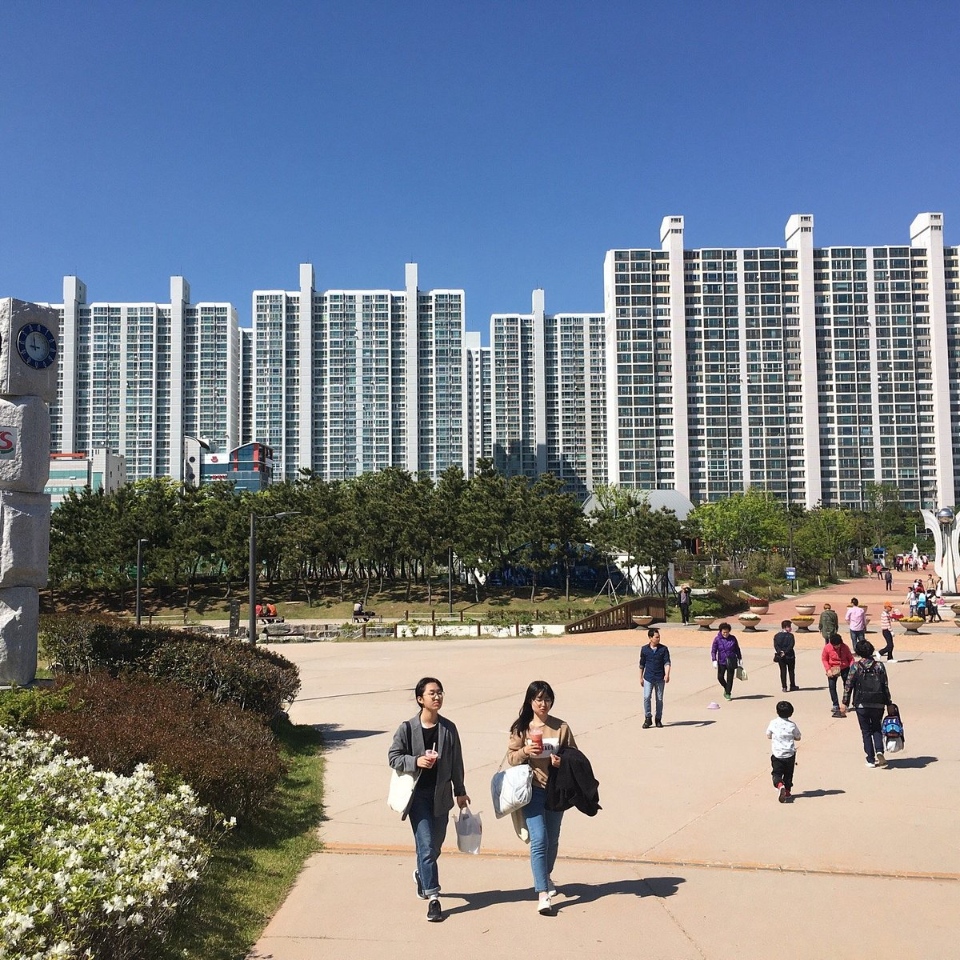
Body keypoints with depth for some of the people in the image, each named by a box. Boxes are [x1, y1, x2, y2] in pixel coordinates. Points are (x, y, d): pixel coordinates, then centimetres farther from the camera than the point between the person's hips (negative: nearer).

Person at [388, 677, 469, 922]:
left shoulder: (448, 728, 1)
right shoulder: (407, 728, -8)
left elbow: (456, 762, 7)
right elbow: (393, 757, -3)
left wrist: (460, 791, 11)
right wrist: (416, 761, -19)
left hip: (441, 794, 3)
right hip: (418, 794, -3)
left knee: (435, 845, 14)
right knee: (427, 846, -8)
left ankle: (421, 874, 43)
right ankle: (433, 898, -3)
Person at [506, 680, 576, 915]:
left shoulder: (561, 727, -1)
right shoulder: (521, 728, -2)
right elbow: (511, 758, 2)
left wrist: (563, 762, -16)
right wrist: (525, 751, -18)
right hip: (532, 790, -2)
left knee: (552, 839, 16)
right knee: (539, 839, -11)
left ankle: (545, 876, 41)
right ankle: (542, 893, -8)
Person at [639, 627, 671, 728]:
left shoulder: (663, 649, -1)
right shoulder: (644, 649, 1)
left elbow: (667, 663, -7)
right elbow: (642, 664, 10)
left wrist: (667, 675, -22)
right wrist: (641, 677, 12)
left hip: (660, 678, 0)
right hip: (648, 678, 0)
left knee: (659, 699, 7)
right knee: (646, 697, -10)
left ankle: (658, 719, 19)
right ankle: (647, 718, 2)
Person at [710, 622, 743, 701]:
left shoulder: (732, 638, 1)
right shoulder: (717, 639, -4)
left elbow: (737, 649, 12)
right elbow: (713, 650, -3)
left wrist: (740, 659, 13)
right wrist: (714, 660, -12)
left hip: (731, 662, 0)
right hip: (721, 662, 0)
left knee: (730, 678, 0)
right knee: (720, 677, -4)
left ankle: (728, 693, 12)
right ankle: (726, 688, 25)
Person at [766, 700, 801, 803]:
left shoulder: (773, 723, -6)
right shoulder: (792, 725, -7)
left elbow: (768, 736, 4)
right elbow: (798, 737, 3)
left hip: (776, 753, -1)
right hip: (789, 754, 1)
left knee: (776, 773, 4)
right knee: (788, 774, 16)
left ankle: (779, 785, -24)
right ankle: (787, 791, 22)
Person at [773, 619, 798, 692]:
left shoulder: (776, 636, 4)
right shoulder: (790, 635, -8)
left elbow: (776, 646, -5)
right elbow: (791, 645, -17)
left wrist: (780, 652, -14)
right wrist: (785, 652, -16)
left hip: (780, 656, 3)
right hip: (789, 656, -3)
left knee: (783, 671, 6)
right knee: (791, 671, 12)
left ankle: (784, 687, 1)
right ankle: (792, 686, 20)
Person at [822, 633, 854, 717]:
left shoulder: (845, 647, -14)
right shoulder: (827, 648, -16)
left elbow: (850, 658, -2)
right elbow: (824, 659, -5)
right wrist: (828, 669, -14)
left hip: (844, 668, 0)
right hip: (833, 669, 0)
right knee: (832, 686, -5)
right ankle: (835, 705, 2)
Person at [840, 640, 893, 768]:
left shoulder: (855, 667, -4)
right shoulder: (879, 666, 1)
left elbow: (848, 686, -5)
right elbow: (886, 686, 1)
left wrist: (845, 703, 2)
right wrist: (888, 703, 9)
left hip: (861, 704, -2)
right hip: (878, 703, 2)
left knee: (866, 731, 9)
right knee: (877, 728, 19)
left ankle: (870, 759, 7)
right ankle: (879, 750, -5)